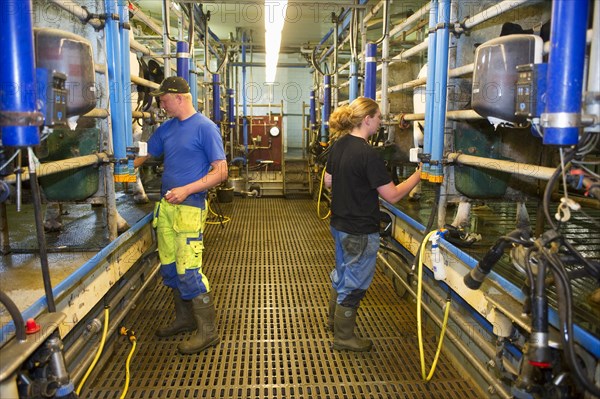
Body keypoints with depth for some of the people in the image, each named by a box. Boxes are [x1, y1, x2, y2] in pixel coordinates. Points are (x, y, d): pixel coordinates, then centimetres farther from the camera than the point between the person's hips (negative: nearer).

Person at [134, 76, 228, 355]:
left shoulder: (205, 127, -9)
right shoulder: (167, 128, 13)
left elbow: (220, 171, -13)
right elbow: (142, 156, 23)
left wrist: (186, 190, -19)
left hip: (189, 208, -8)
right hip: (166, 206, 8)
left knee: (188, 271, -7)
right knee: (170, 267, 15)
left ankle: (208, 332, 7)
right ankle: (185, 319, 33)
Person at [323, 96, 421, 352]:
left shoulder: (339, 145, 1)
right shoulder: (368, 154, -25)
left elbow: (328, 181, 13)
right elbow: (392, 195, -22)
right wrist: (418, 175, -11)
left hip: (339, 223, 9)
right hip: (360, 231, -9)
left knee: (342, 272, 27)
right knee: (354, 283, 8)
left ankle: (335, 318, 46)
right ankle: (343, 336, 25)